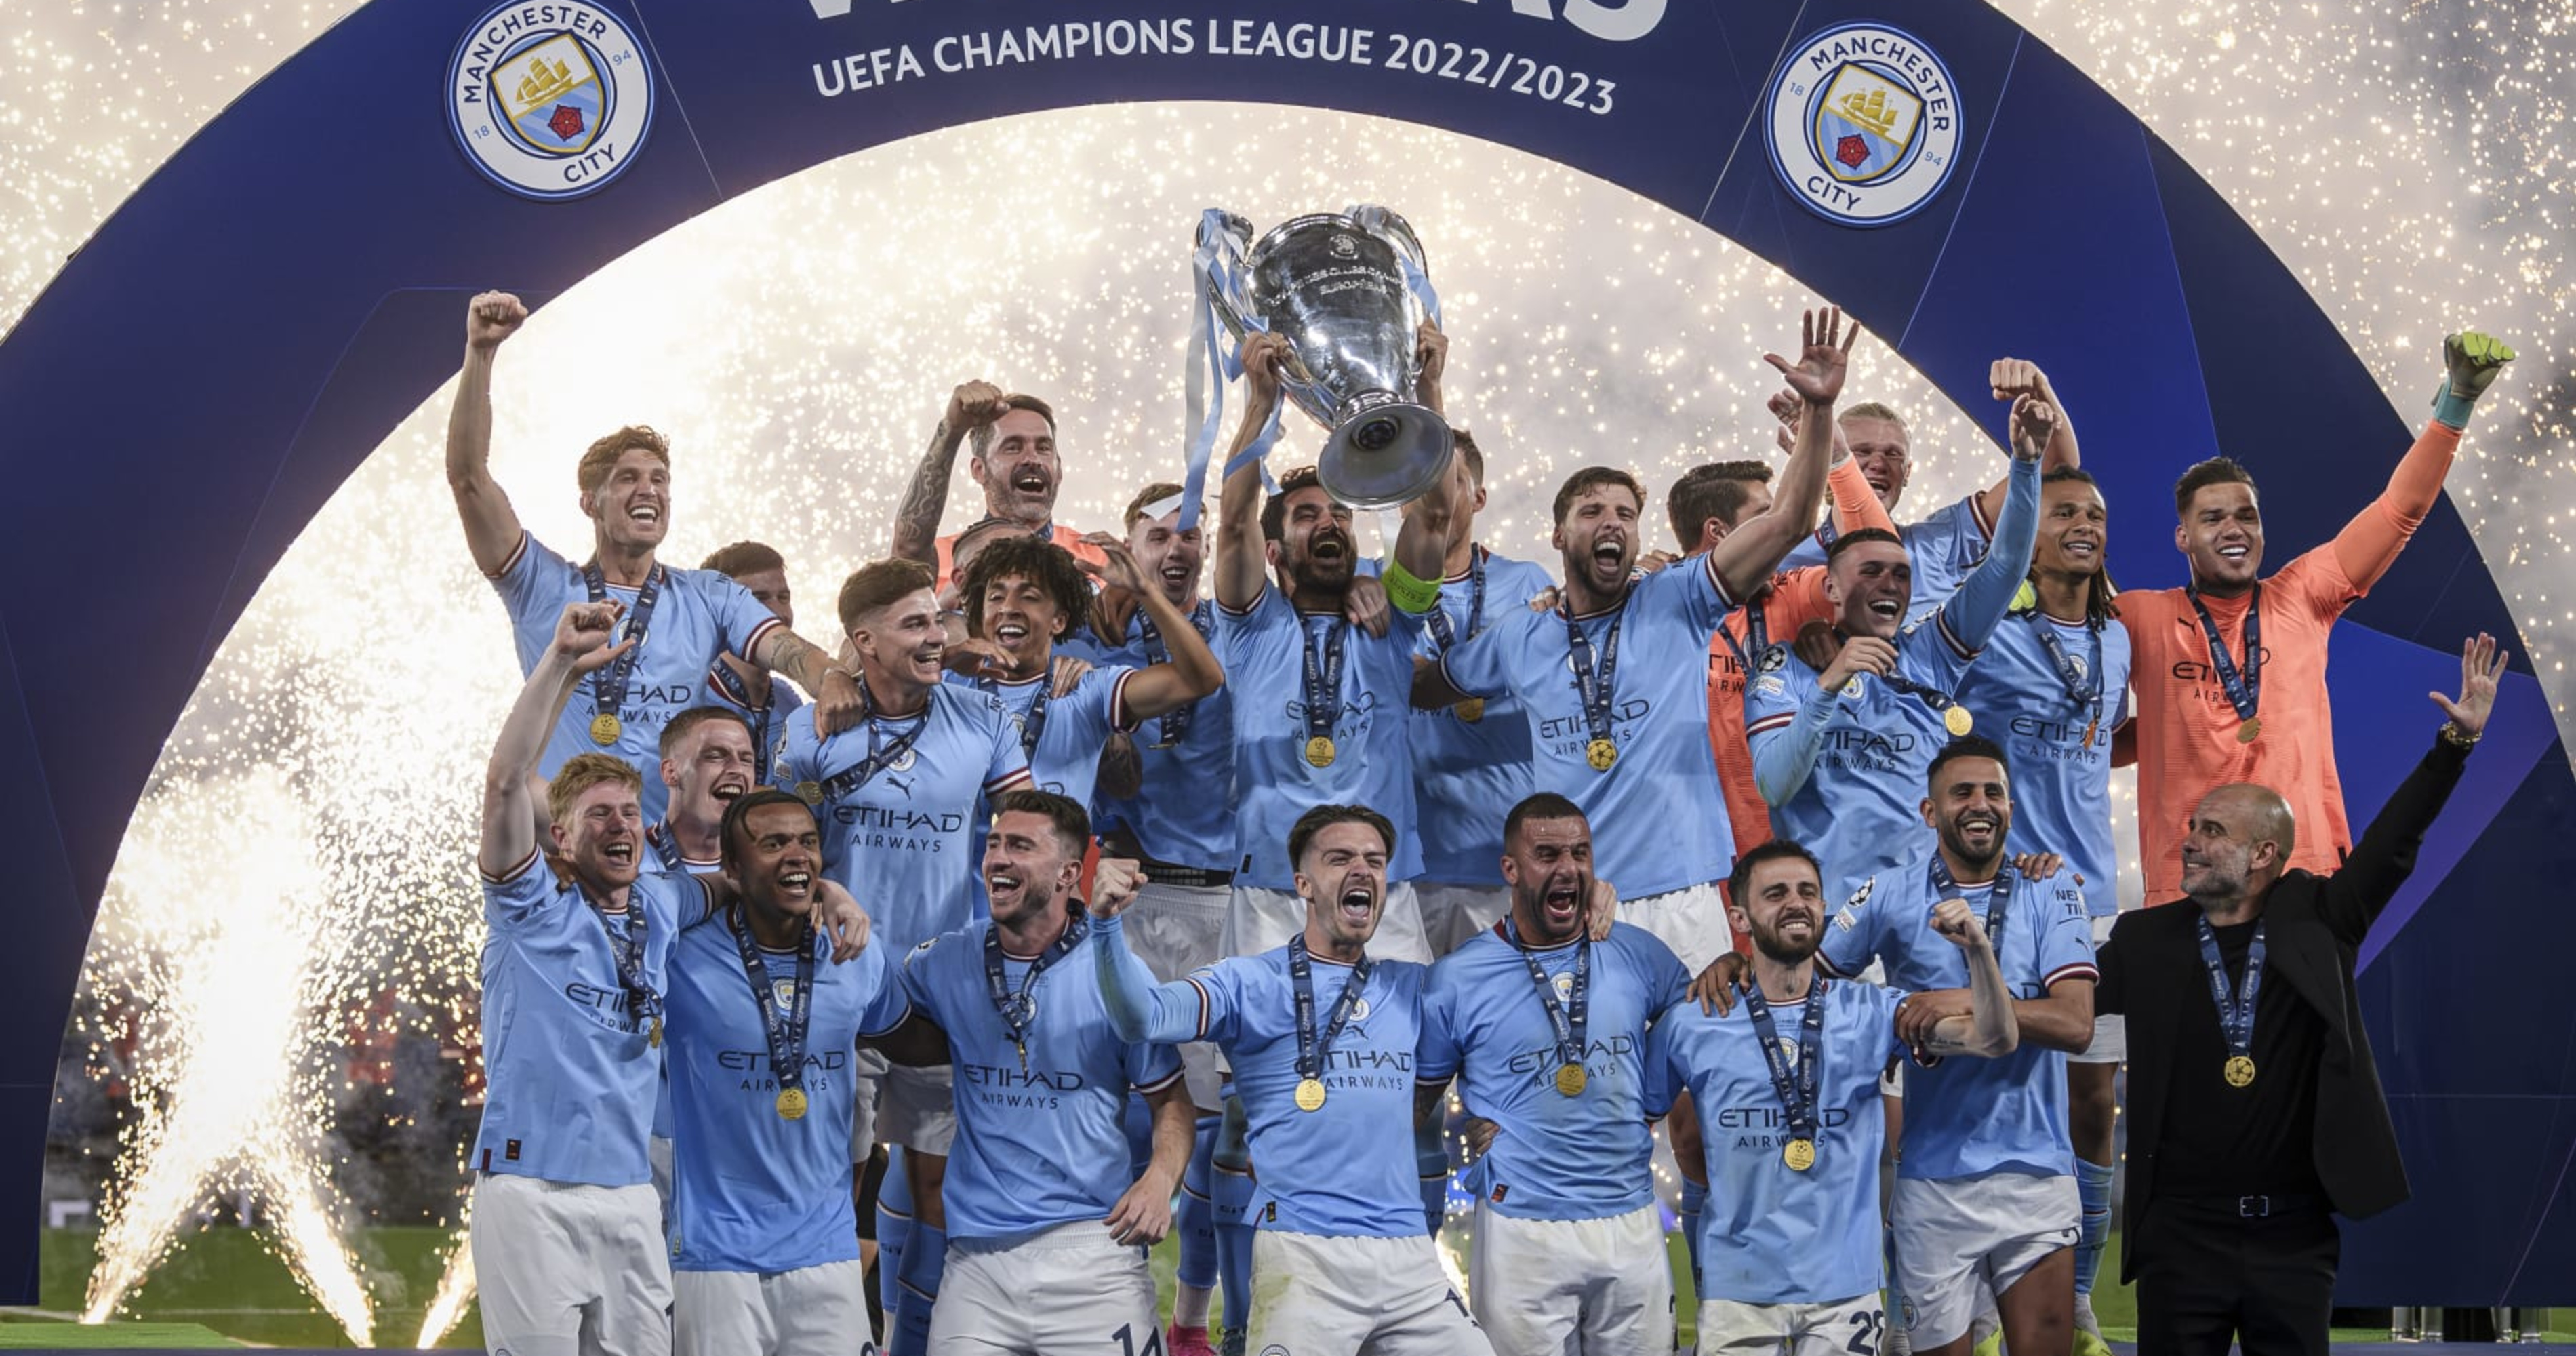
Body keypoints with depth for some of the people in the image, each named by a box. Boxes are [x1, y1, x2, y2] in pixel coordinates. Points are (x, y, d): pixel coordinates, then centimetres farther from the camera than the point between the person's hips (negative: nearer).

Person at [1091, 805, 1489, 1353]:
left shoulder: (1410, 988, 16)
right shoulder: (1251, 982, 2)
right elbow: (1143, 1016, -12)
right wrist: (1107, 921, -29)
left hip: (1410, 1255, 5)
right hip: (1304, 1253, -5)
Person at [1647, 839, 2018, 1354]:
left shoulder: (1870, 1013, 1)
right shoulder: (1690, 1024, -2)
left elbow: (1994, 1039, -10)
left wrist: (1977, 949, -25)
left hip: (1845, 1287, 2)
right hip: (1736, 1288, -1)